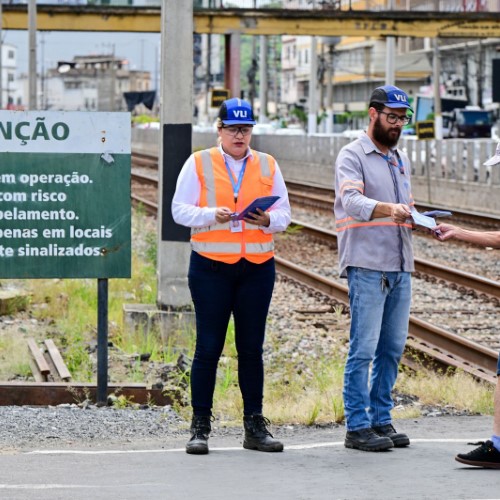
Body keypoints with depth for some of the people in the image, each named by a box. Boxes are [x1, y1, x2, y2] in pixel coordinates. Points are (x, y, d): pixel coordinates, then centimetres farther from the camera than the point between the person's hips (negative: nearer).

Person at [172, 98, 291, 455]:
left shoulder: (268, 166, 13)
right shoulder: (198, 164, 5)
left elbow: (284, 214, 11)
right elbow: (180, 210, 0)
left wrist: (267, 219, -11)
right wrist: (213, 215, -17)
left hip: (258, 267, 3)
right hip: (211, 266, -3)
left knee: (252, 347, 6)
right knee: (208, 347, -2)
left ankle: (255, 426, 11)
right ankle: (200, 427, 3)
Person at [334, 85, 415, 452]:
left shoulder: (401, 160, 21)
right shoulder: (352, 156, -3)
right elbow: (351, 200, -19)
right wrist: (388, 209, -36)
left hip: (400, 267, 7)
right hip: (366, 266, -7)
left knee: (393, 348, 8)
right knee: (364, 348, -7)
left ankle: (381, 420, 15)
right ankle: (357, 427, -5)